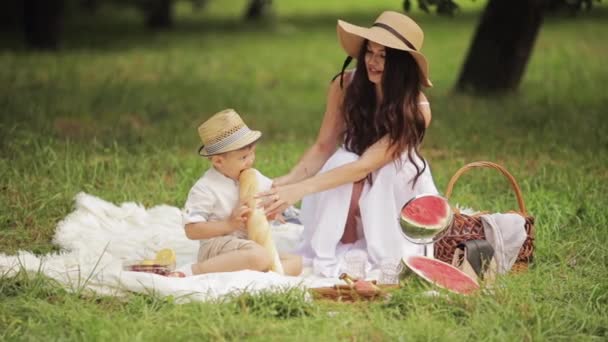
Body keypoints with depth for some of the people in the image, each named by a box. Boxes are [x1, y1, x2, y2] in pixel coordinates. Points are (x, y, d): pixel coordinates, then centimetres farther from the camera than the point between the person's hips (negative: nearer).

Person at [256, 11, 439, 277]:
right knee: (342, 162, -32)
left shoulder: (416, 109, -30)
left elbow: (365, 165, -36)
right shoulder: (345, 85, -21)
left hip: (395, 187, -2)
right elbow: (323, 147, -14)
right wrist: (290, 180, -34)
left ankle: (394, 256, -18)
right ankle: (328, 258, -22)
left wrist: (300, 190, -44)